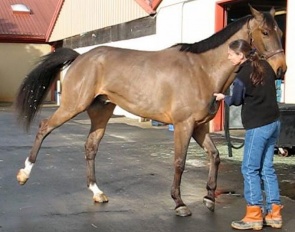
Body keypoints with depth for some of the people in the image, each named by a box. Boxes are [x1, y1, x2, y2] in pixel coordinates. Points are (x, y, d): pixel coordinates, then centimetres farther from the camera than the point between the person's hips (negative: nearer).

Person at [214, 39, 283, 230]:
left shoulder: (242, 77, -14)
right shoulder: (265, 66, 6)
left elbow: (236, 101, 1)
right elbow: (273, 78, 26)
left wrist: (223, 98, 20)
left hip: (258, 126, -8)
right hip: (274, 122, 8)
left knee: (250, 169, 1)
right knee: (267, 168, 13)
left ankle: (254, 216, 4)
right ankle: (274, 214, 16)